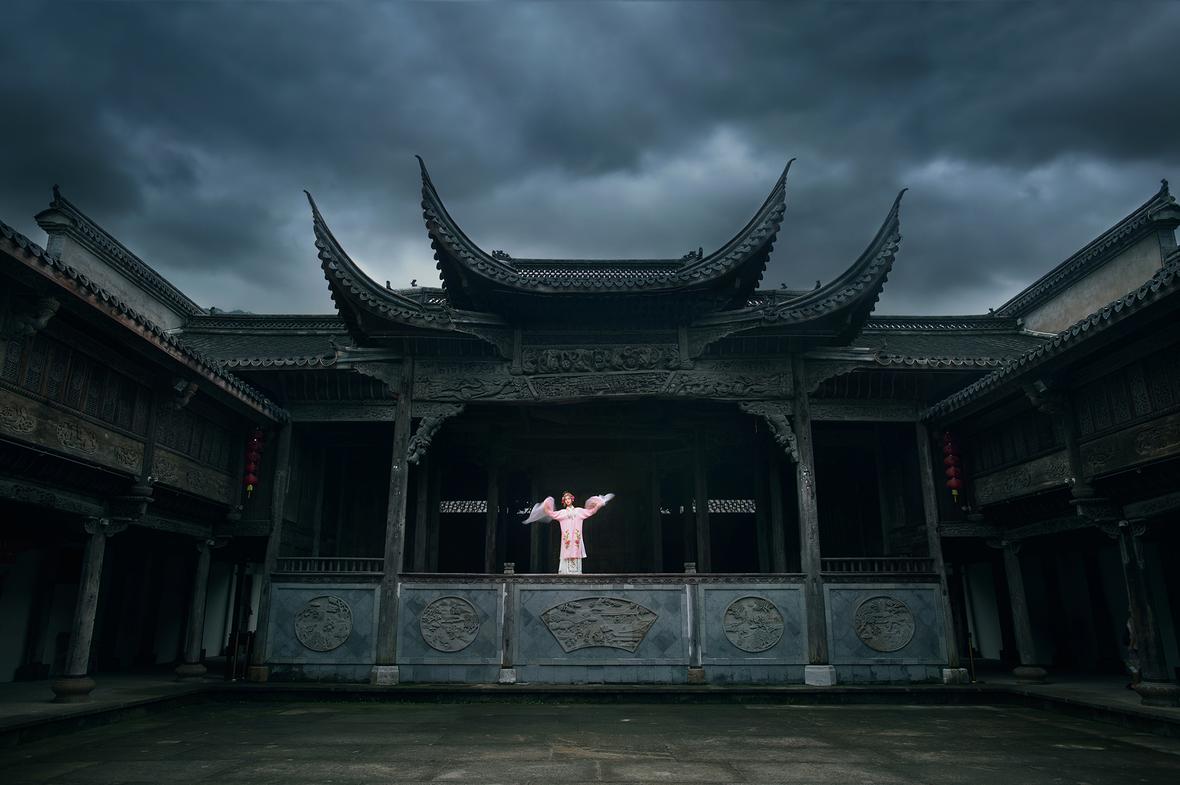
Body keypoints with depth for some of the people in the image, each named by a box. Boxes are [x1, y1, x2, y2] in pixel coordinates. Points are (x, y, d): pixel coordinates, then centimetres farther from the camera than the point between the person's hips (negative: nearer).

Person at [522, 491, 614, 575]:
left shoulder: (579, 510, 17)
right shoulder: (562, 512, 15)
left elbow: (590, 511, 13)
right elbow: (551, 513, 7)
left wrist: (597, 505, 2)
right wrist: (546, 508, -7)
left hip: (576, 535, 1)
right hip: (567, 535, -1)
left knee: (576, 552, -5)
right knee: (567, 553, -8)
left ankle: (576, 570, -5)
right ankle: (566, 571, -9)